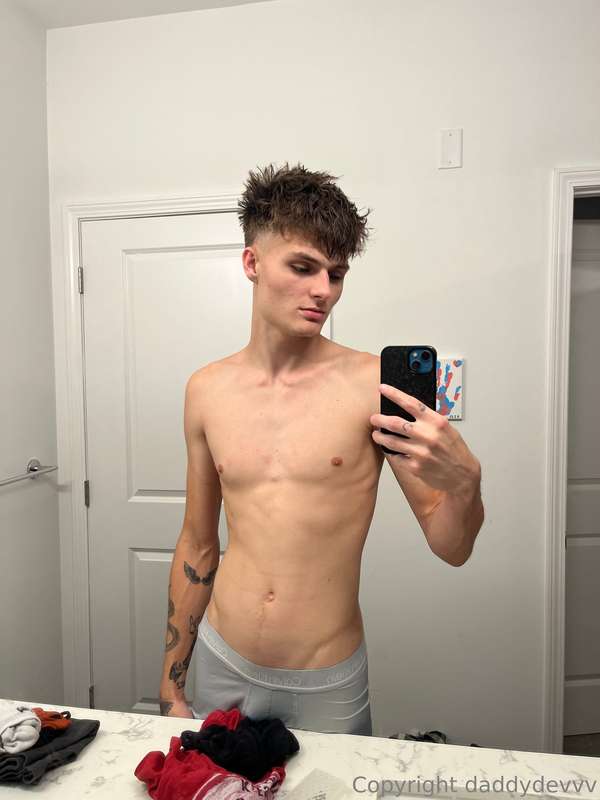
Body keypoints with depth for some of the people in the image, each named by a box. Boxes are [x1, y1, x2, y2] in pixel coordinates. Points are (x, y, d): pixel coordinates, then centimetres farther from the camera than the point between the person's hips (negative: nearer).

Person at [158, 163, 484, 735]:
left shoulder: (374, 385, -15)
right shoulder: (207, 390, -4)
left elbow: (452, 550, -10)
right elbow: (197, 545, 4)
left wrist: (463, 481, -32)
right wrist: (171, 685, 9)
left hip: (326, 686, -2)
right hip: (220, 665, 3)